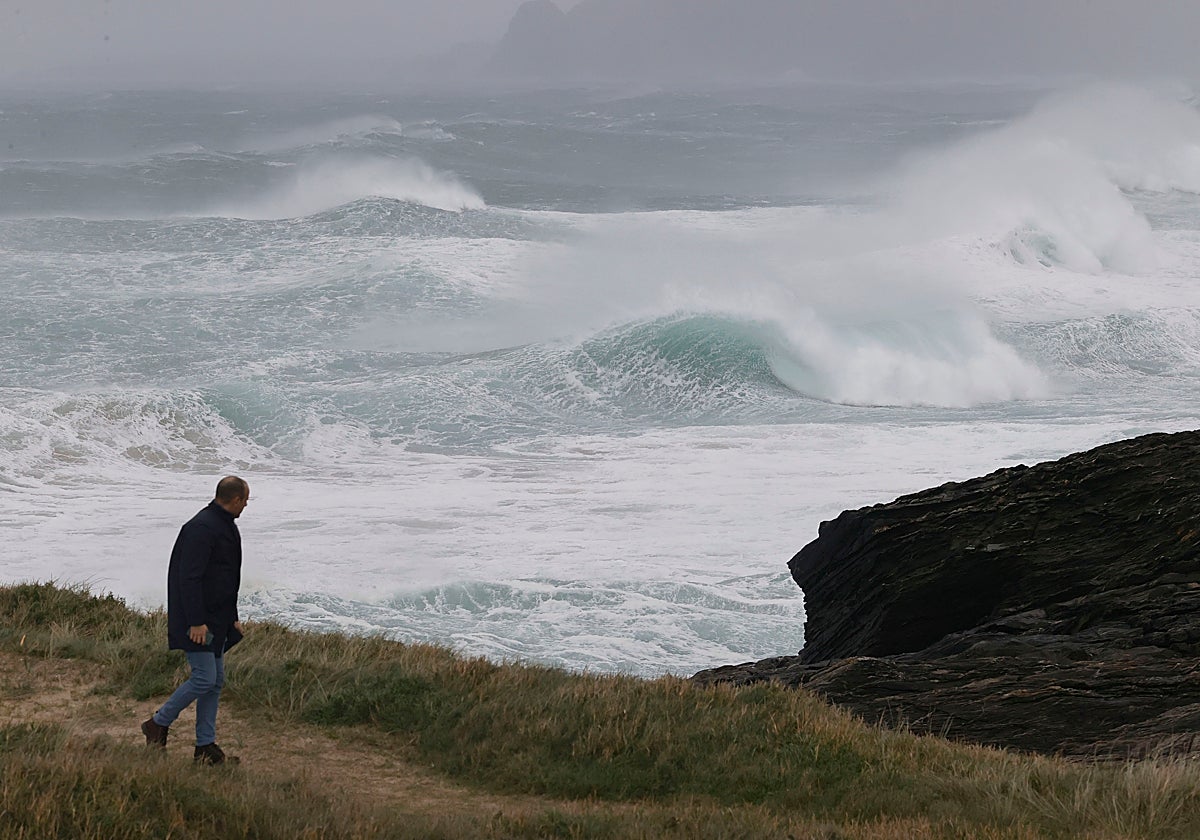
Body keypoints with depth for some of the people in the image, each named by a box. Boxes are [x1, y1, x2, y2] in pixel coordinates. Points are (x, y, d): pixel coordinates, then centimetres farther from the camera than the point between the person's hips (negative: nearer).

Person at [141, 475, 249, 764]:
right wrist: (196, 622, -24)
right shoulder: (202, 528, -19)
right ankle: (158, 724, 5)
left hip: (216, 619, 10)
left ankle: (206, 747, 12)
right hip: (198, 621, -10)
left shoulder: (226, 526, 14)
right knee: (204, 678, -11)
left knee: (216, 681, 9)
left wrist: (232, 618, 23)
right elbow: (189, 578, -23)